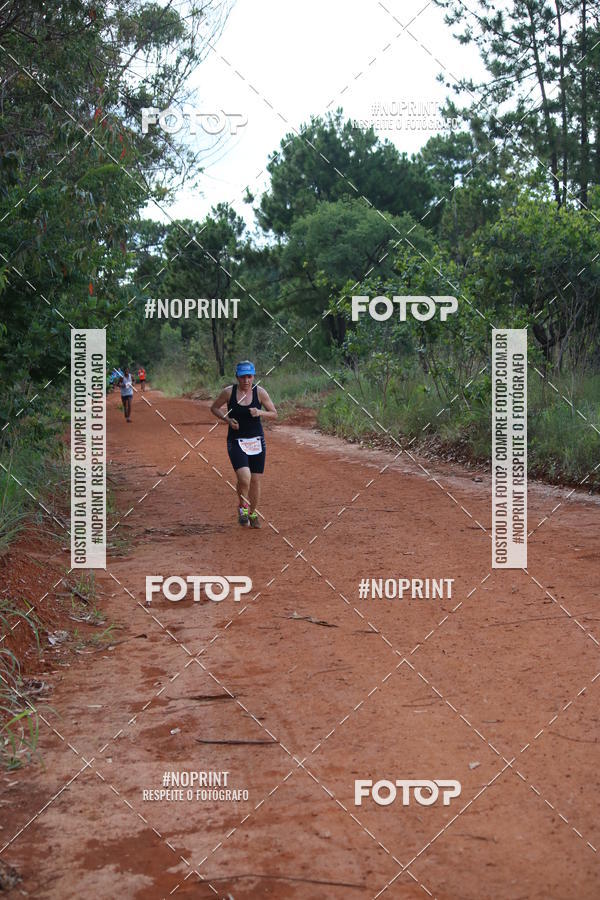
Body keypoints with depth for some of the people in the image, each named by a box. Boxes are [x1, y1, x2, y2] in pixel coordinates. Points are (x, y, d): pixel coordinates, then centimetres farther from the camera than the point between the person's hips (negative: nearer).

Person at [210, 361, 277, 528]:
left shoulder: (260, 392, -3)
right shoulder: (228, 392, -5)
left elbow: (274, 414, 2)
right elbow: (214, 408, 9)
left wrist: (260, 413, -18)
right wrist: (227, 419, -8)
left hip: (257, 441, 2)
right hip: (236, 442, -2)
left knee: (256, 481, 6)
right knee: (244, 478, -21)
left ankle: (252, 513, 30)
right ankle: (242, 507, 8)